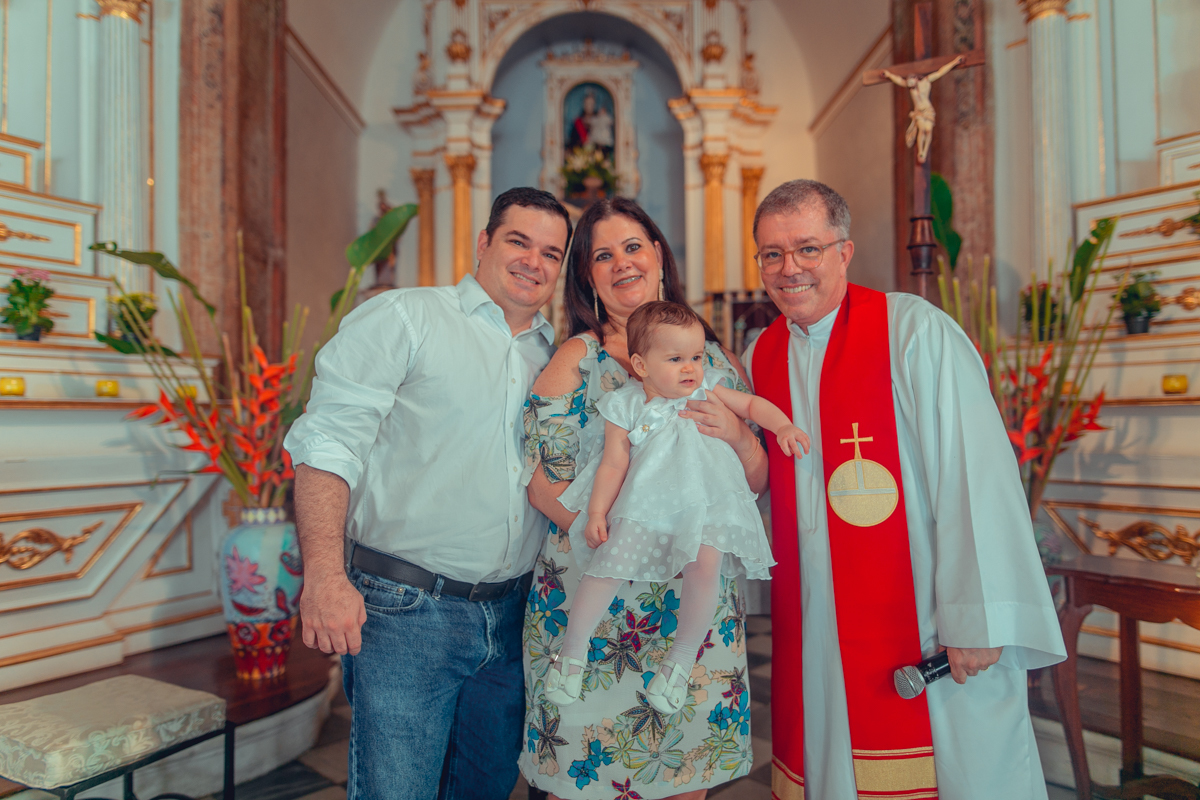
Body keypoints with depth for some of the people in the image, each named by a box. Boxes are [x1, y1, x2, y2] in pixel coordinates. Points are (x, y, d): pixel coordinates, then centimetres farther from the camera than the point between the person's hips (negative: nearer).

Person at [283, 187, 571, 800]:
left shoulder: (557, 356, 13)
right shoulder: (403, 318, -4)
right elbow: (328, 443, -13)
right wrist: (325, 576, -22)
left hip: (511, 617, 6)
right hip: (403, 611, -5)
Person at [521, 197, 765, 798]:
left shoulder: (714, 355, 7)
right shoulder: (578, 358, -3)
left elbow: (755, 485, 9)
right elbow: (543, 481, -8)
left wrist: (739, 436, -11)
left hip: (700, 602, 3)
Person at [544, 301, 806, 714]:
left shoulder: (707, 392, 8)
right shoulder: (626, 407, 3)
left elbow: (752, 403, 16)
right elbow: (613, 464, 0)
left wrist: (782, 425, -2)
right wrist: (597, 513, -7)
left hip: (702, 502, 1)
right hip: (643, 505, -1)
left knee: (706, 564, -21)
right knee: (610, 561, -16)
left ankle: (683, 656, 3)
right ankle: (573, 647, 8)